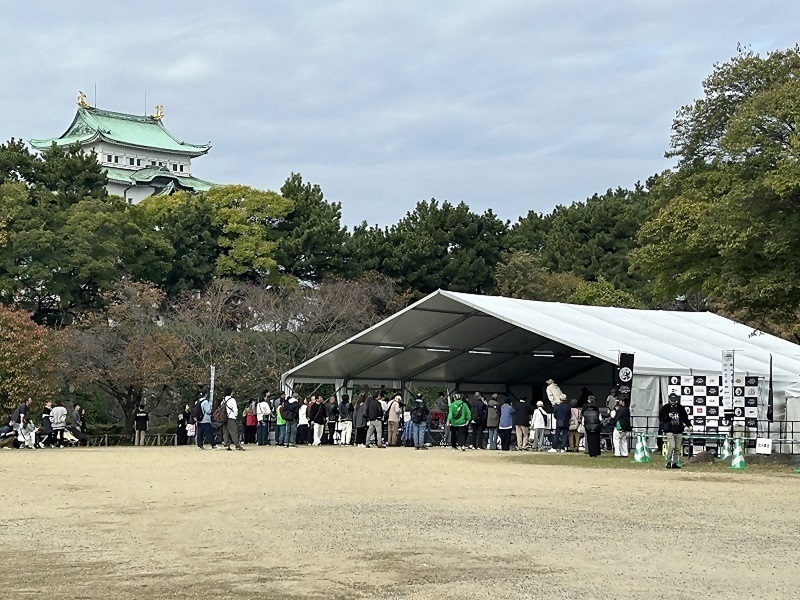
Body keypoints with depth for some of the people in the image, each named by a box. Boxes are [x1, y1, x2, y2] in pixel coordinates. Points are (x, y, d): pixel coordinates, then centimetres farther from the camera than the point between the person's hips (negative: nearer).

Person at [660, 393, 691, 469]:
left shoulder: (681, 408, 12)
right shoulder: (665, 408, 3)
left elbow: (685, 418, 16)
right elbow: (661, 418, -1)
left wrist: (689, 425, 2)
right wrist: (668, 416, -18)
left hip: (679, 431, 4)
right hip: (669, 431, -4)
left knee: (677, 448, 4)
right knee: (672, 446, -17)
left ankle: (675, 463, 13)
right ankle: (668, 462, -5)